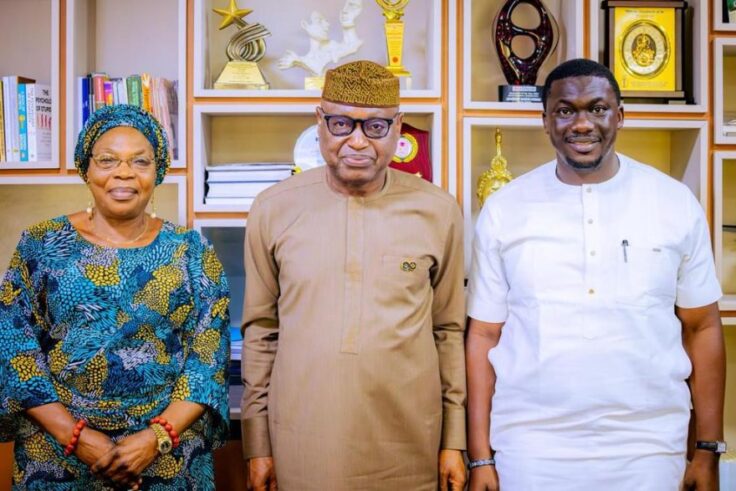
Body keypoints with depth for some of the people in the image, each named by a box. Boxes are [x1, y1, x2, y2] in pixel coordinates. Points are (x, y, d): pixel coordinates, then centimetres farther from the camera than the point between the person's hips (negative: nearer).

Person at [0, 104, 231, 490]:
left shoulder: (191, 251, -1)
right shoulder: (41, 245, -1)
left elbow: (209, 358, -4)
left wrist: (158, 436, -15)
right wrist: (75, 435, -13)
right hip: (56, 454, 0)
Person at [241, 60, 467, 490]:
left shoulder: (438, 211, -3)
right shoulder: (273, 209, -3)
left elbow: (449, 331, 3)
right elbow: (261, 331, 3)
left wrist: (454, 439, 4)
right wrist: (257, 442, 4)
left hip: (409, 448, 0)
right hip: (301, 446, 0)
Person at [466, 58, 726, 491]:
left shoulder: (677, 203, 0)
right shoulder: (504, 208, -2)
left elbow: (702, 328, 5)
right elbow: (484, 334, 0)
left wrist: (708, 450, 3)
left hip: (648, 447, 1)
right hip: (530, 447, 0)